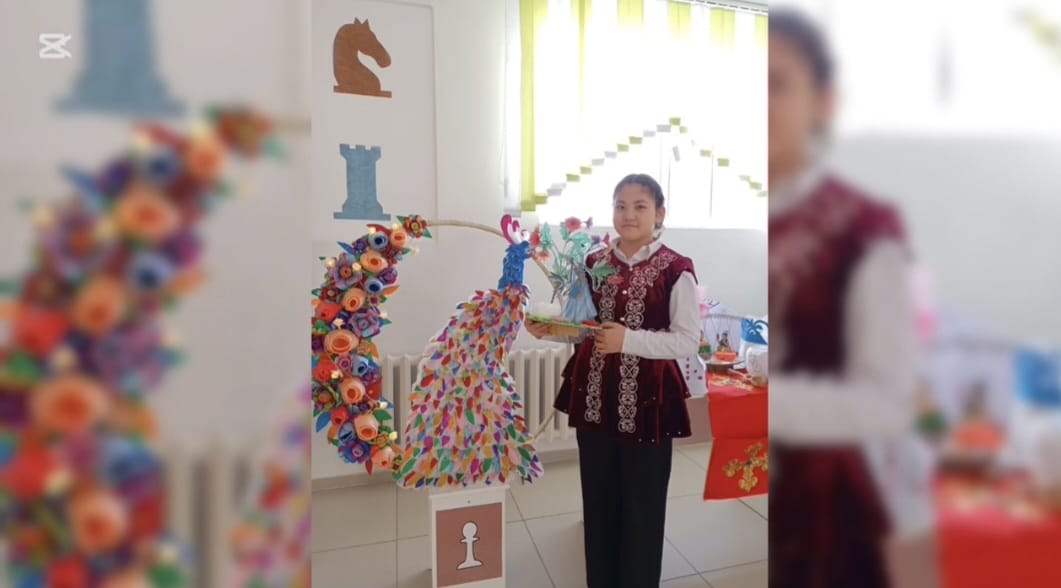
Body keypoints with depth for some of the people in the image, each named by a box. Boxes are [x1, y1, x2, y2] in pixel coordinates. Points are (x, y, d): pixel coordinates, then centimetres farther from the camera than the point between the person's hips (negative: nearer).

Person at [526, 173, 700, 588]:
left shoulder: (676, 270, -8)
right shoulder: (594, 264, 6)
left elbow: (688, 341, -12)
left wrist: (629, 339, -24)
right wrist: (549, 329, -6)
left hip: (647, 402, -4)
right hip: (595, 398, 4)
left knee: (642, 505, 11)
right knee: (599, 500, 17)